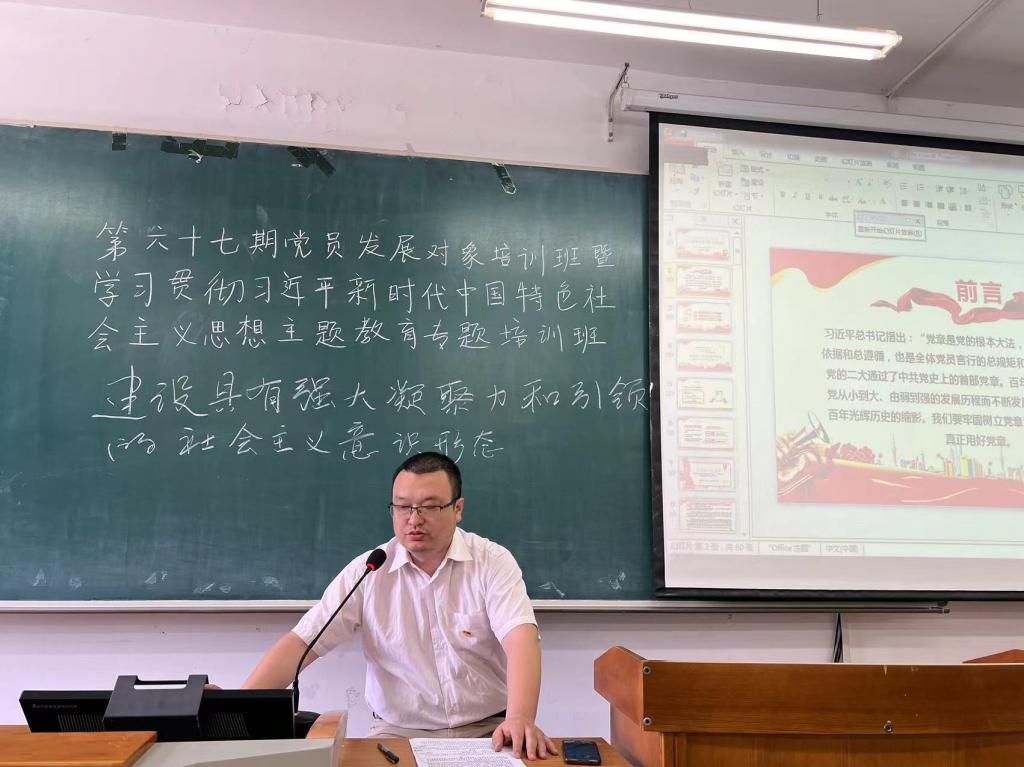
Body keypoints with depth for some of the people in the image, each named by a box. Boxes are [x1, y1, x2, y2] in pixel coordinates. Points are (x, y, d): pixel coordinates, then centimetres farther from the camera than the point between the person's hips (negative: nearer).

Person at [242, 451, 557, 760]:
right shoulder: (367, 571, -3)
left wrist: (520, 719, -38)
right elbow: (302, 642, -6)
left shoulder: (493, 562, -7)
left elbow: (520, 637, -20)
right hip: (398, 733, 1)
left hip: (487, 730, 0)